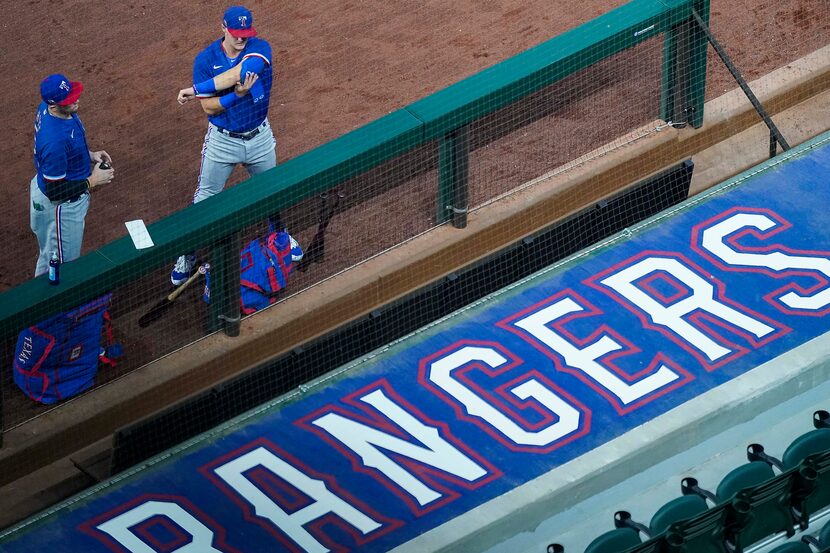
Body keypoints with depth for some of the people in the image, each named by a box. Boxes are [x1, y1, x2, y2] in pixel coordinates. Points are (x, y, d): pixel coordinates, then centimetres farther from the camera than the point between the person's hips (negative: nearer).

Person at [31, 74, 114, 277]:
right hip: (62, 206, -9)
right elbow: (55, 192, -31)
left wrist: (89, 155, 1)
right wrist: (92, 181, -23)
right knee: (63, 261, 14)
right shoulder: (55, 141, -41)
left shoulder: (47, 108, -12)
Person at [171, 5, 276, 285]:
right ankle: (188, 255, 19)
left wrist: (196, 89, -33)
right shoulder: (205, 60, -14)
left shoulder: (260, 49, -17)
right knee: (204, 199, 6)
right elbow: (209, 107, -17)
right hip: (222, 140, -1)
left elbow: (238, 73, -36)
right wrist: (237, 94, -34)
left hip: (259, 137, 1)